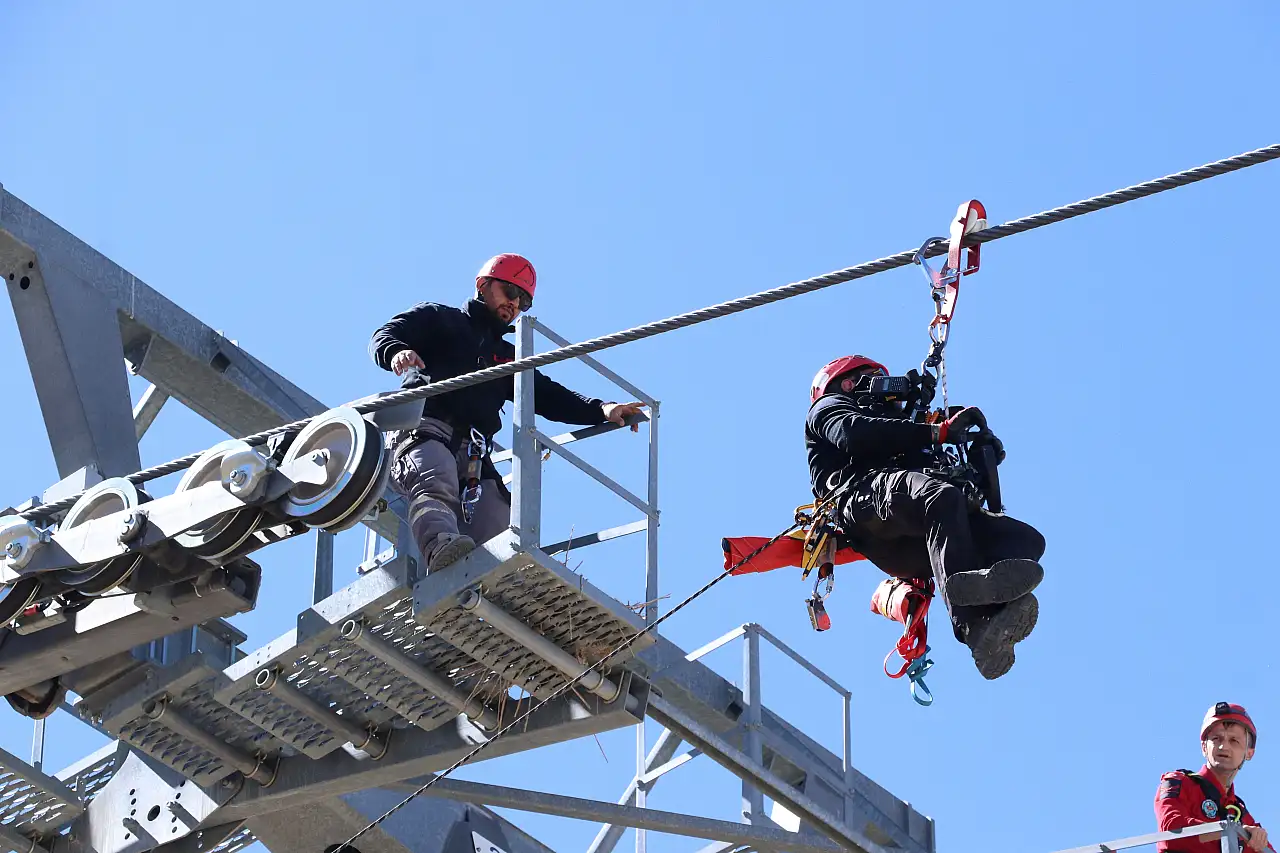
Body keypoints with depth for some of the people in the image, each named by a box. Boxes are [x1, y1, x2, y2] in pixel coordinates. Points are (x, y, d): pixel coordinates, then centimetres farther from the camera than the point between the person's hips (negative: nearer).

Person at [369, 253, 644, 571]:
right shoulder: (437, 318, 26)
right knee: (438, 485, -39)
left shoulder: (507, 358, 38)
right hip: (423, 430, -5)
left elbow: (548, 396, 26)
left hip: (472, 456, 6)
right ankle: (442, 548, -64)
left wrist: (602, 410, 8)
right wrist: (396, 352, -16)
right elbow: (384, 336, 11)